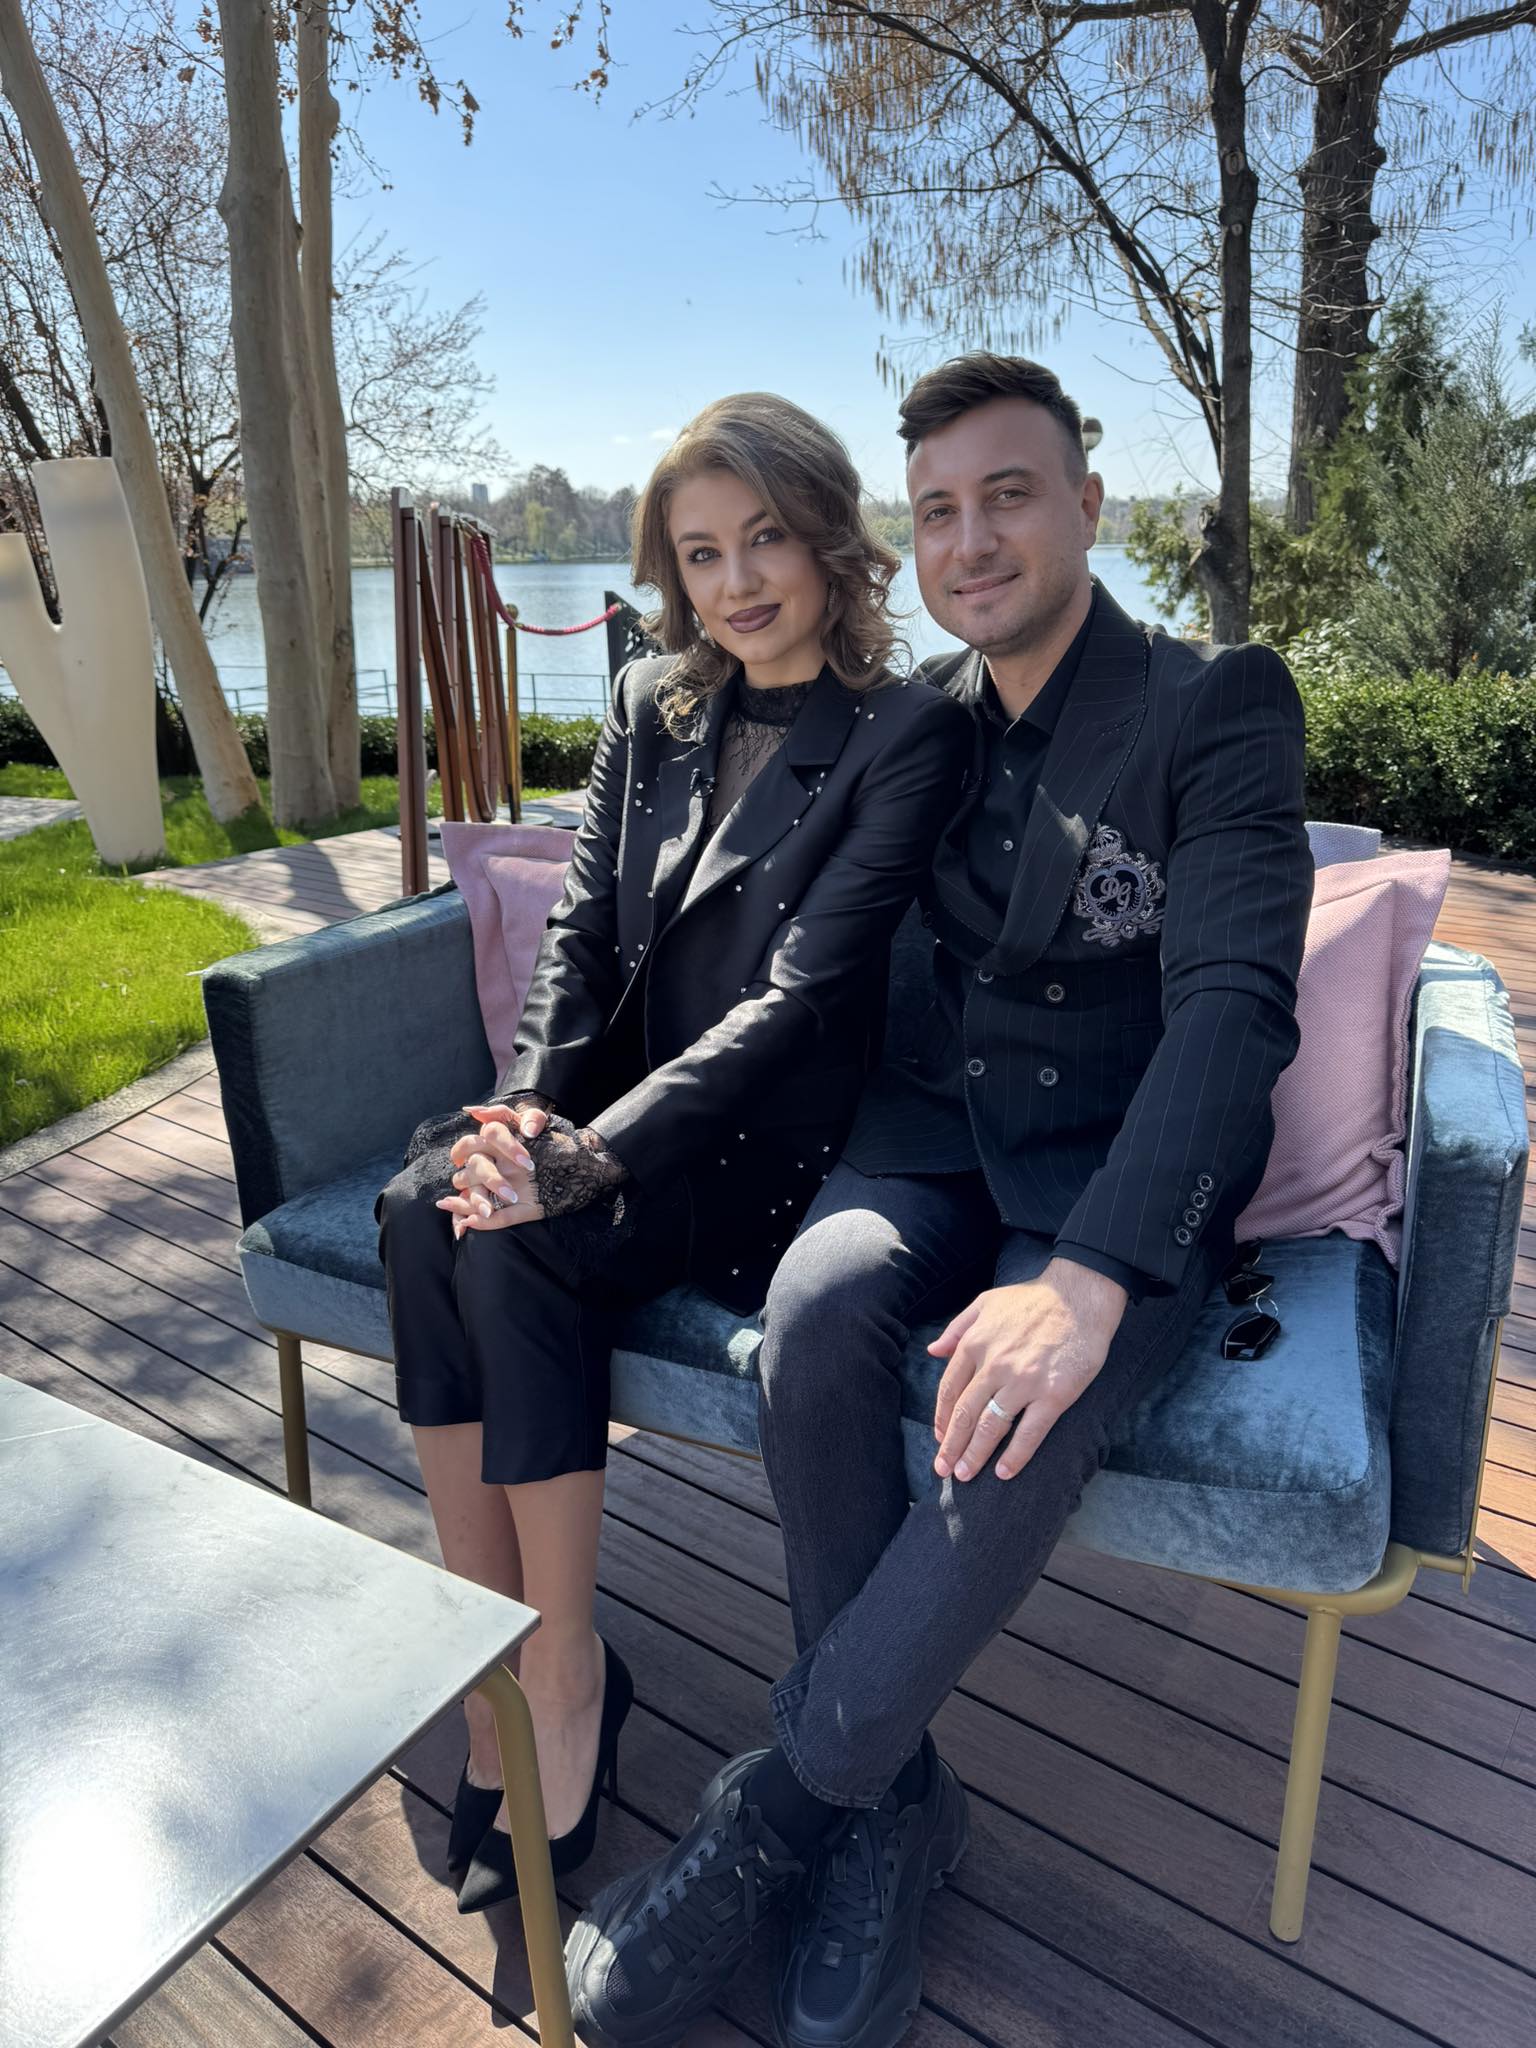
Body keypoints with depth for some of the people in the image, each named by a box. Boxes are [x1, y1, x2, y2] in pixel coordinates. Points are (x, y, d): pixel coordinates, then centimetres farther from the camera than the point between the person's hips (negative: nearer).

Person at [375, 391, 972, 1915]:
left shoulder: (911, 735, -9)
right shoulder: (652, 709, 11)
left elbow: (804, 993, -19)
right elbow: (581, 928, 6)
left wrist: (597, 1154, -28)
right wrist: (527, 1105, -13)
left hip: (778, 1145, -5)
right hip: (622, 1103, 6)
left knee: (518, 1240, -28)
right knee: (425, 1203, -23)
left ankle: (561, 1676, -8)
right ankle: (497, 1662, -11)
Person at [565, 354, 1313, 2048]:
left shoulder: (1219, 705, -6)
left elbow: (1235, 1004, -19)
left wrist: (1090, 1274, -32)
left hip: (1127, 1170, -3)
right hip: (936, 1135, 4)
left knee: (1026, 1411, -33)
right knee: (819, 1302, -29)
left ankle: (780, 1810, -8)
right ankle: (891, 1797, -7)